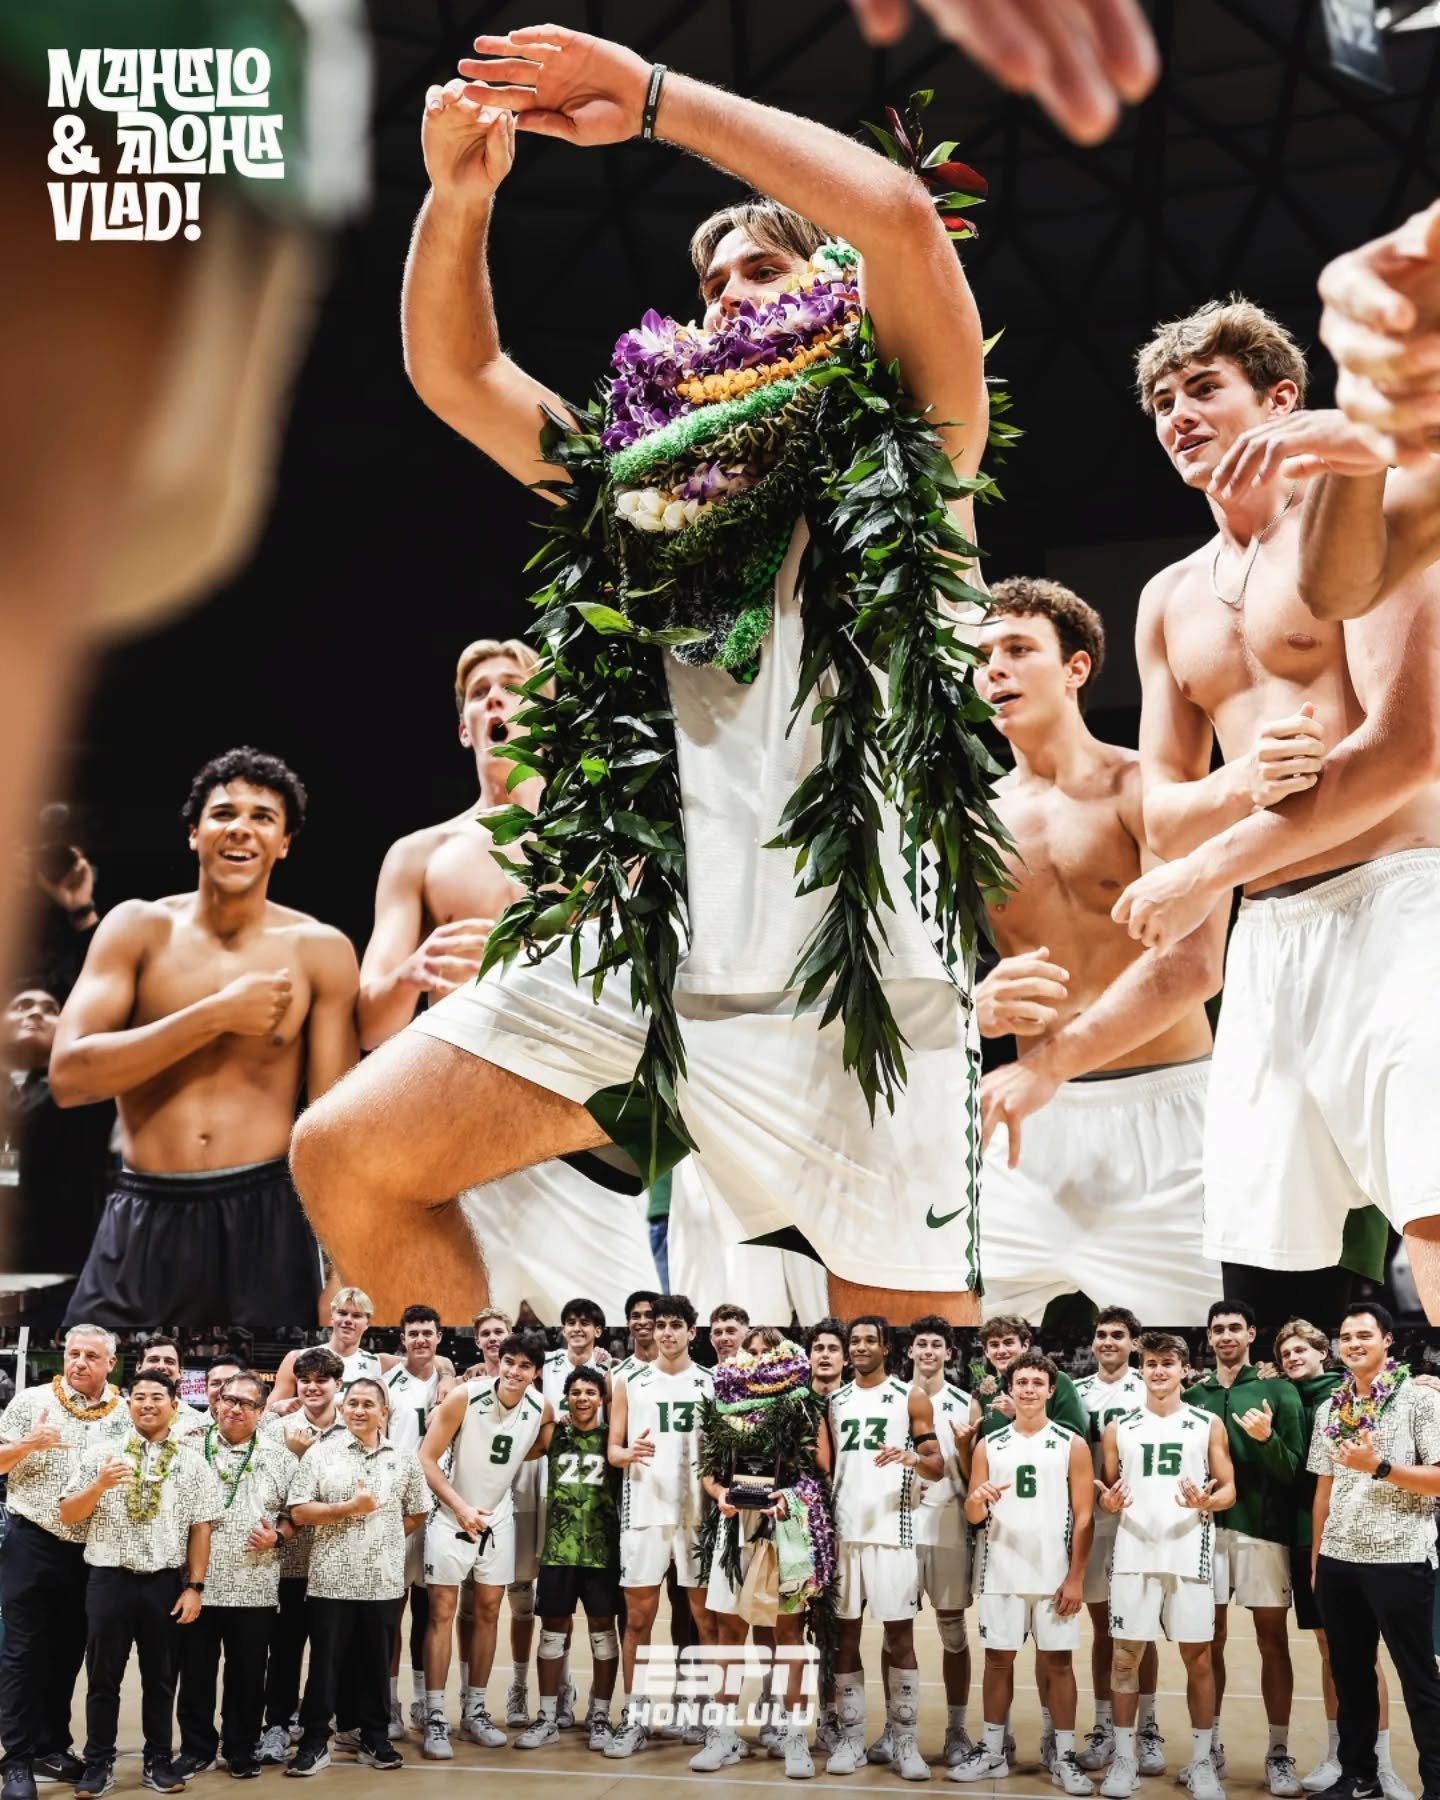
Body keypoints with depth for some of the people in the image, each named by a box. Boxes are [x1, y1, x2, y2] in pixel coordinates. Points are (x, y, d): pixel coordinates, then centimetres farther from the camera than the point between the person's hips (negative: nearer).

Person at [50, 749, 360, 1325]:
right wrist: (215, 1015, -14)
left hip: (265, 1221, -1)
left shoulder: (320, 949, 0)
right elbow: (69, 1076, -9)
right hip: (143, 1224, 1)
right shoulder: (138, 927, 2)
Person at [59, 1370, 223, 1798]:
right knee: (103, 1677, 6)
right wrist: (99, 1485, -17)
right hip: (109, 1579, -1)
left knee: (160, 1677, 9)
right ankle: (99, 1764, 17)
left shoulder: (191, 1463, 5)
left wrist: (195, 1586, -2)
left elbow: (200, 1528, 4)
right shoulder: (98, 1454, 2)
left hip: (165, 1582, 1)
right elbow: (68, 1515, 1)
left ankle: (158, 1762, 21)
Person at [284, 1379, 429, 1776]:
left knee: (376, 1663, 10)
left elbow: (416, 1514, 15)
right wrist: (349, 1508, -15)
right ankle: (314, 1742, 12)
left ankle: (375, 1739, 21)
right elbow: (298, 1511, -7)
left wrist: (386, 1537, 3)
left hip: (384, 1580, 2)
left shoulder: (404, 1458, 6)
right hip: (330, 1580, -2)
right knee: (325, 1662, 3)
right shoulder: (320, 1453, -1)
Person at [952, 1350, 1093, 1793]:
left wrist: (1075, 1577, -10)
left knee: (1058, 1661, 2)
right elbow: (973, 1515, 6)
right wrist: (979, 1500, -18)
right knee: (998, 1658, 7)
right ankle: (992, 1752, 16)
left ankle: (1064, 1757, 9)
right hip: (1001, 1573, 2)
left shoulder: (1072, 1445, 0)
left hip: (1054, 1574, -2)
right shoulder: (989, 1445, 6)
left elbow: (1083, 1516, -3)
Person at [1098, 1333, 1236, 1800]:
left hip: (1189, 1556, -1)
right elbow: (1104, 1489, 13)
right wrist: (1108, 1502, -10)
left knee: (1198, 1657, 3)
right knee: (1125, 1656, 2)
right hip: (1133, 1556, 1)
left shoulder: (1208, 1426, 5)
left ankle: (1202, 1762, 13)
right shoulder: (1119, 1428, 9)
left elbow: (1229, 1490, 5)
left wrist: (1206, 1502, -16)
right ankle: (1124, 1758, 12)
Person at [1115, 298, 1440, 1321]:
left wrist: (1206, 874, -9)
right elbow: (1163, 815, 16)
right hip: (1268, 941, 7)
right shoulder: (1169, 601, 20)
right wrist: (1247, 784, -10)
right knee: (1267, 1292, 3)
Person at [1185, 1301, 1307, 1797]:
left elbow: (1296, 1469, -4)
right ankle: (1212, 1746, 17)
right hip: (1207, 1527, 2)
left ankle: (1279, 1753, 9)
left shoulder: (1278, 1391, 1)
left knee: (1273, 1641, 2)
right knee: (1211, 1641, 7)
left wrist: (1267, 1439, -21)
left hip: (1263, 1528, -2)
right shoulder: (1195, 1393, 8)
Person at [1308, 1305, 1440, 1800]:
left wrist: (1378, 1466, -20)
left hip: (1399, 1559, -5)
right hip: (1339, 1561, 6)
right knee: (1350, 1672, 14)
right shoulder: (1330, 1407, 11)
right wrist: (1315, 1556, 10)